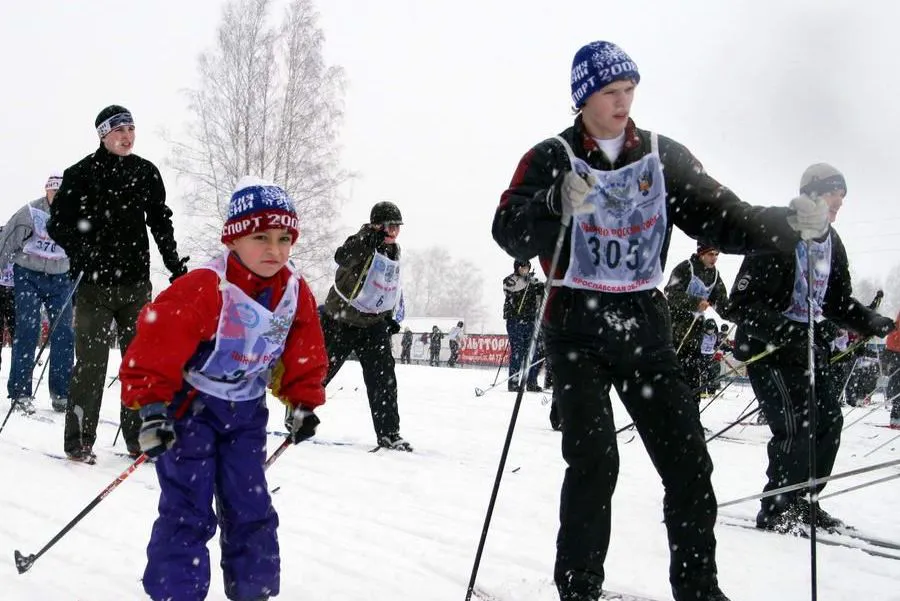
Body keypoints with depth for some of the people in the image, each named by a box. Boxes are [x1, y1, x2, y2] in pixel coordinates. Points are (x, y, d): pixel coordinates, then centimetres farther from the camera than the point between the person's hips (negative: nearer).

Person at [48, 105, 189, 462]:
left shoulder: (146, 173, 9)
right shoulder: (82, 174, -3)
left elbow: (161, 221, 16)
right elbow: (59, 224, -3)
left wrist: (175, 264, 11)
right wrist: (83, 255, -16)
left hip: (136, 283, 4)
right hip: (95, 284, -4)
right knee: (92, 363, -4)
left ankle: (138, 436, 15)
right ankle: (79, 440, 6)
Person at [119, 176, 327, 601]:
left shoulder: (296, 293, -7)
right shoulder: (204, 289, -26)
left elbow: (305, 357, 8)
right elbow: (156, 345, -25)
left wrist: (303, 405, 4)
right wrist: (151, 408, -27)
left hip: (245, 411, 5)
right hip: (190, 405, -5)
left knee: (251, 507, 8)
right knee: (187, 510, -7)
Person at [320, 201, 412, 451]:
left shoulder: (393, 253, 7)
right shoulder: (362, 244, -16)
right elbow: (342, 257, -40)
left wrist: (388, 316, 14)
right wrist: (368, 240, -53)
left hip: (373, 323, 6)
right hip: (340, 320, -6)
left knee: (383, 377, -3)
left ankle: (389, 434, 1)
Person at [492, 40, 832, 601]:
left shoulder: (665, 156, 6)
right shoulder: (553, 158, -1)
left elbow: (722, 217, 4)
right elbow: (510, 234, -11)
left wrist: (789, 221, -14)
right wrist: (558, 204, -31)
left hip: (645, 325, 3)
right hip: (578, 328, -3)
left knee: (688, 460, 0)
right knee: (594, 460, -14)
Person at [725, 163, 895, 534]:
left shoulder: (832, 244, 6)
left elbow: (839, 302, 13)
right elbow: (742, 304, -22)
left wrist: (871, 322, -6)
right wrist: (786, 334, -33)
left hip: (806, 345, 8)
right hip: (767, 345, -8)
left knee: (828, 419, 7)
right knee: (795, 426, -14)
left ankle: (797, 501, 22)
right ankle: (775, 511, 0)